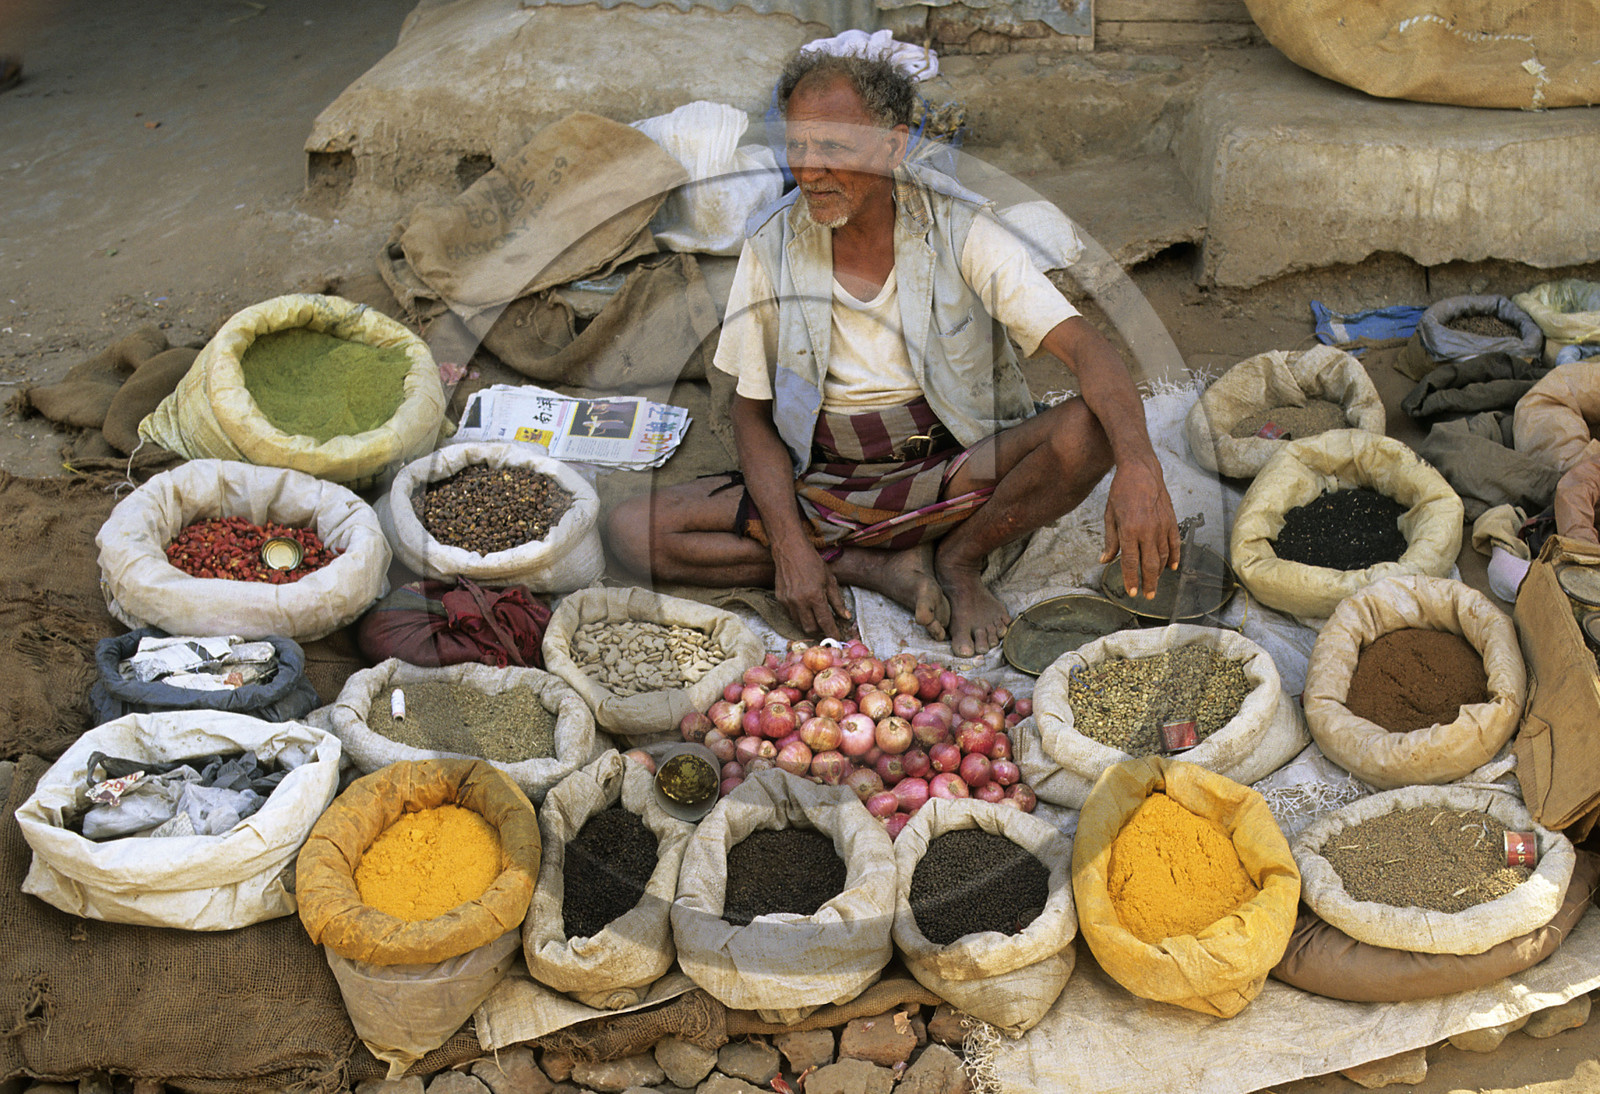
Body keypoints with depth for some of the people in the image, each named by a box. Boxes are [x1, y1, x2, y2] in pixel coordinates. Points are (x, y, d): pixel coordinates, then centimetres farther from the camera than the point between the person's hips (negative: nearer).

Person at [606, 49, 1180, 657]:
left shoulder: (957, 230, -9)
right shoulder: (772, 246, -3)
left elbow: (1085, 345, -18)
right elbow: (752, 411, 2)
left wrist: (1138, 467, -37)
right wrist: (790, 544, -14)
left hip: (952, 471, -2)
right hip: (821, 486, 2)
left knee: (1087, 430, -31)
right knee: (630, 531, -18)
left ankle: (959, 558, -4)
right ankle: (887, 569, -13)